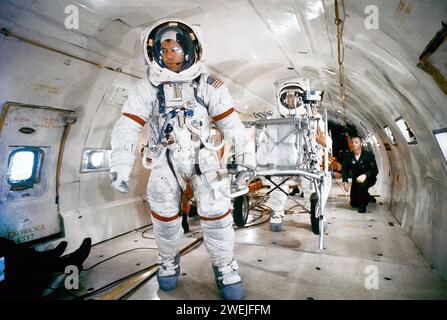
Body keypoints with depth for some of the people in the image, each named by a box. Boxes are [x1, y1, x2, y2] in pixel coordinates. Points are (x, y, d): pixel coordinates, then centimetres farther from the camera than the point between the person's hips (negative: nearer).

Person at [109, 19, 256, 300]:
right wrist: (120, 165, -11)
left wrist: (246, 153, 1)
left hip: (203, 155, 0)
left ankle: (224, 265, 15)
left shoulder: (208, 84, 0)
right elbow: (127, 127, -4)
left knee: (216, 211, -8)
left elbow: (231, 123, 3)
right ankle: (169, 259, 33)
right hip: (166, 158, 1)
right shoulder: (147, 88, 0)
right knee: (164, 214, 3)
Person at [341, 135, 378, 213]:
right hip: (356, 180, 4)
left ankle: (362, 205, -18)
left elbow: (375, 170, -21)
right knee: (353, 203, 5)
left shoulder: (368, 155, -16)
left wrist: (365, 175, -40)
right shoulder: (349, 156, -6)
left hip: (368, 179, -4)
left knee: (362, 183, -41)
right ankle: (368, 198, 38)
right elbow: (344, 169, -1)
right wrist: (345, 182, -16)